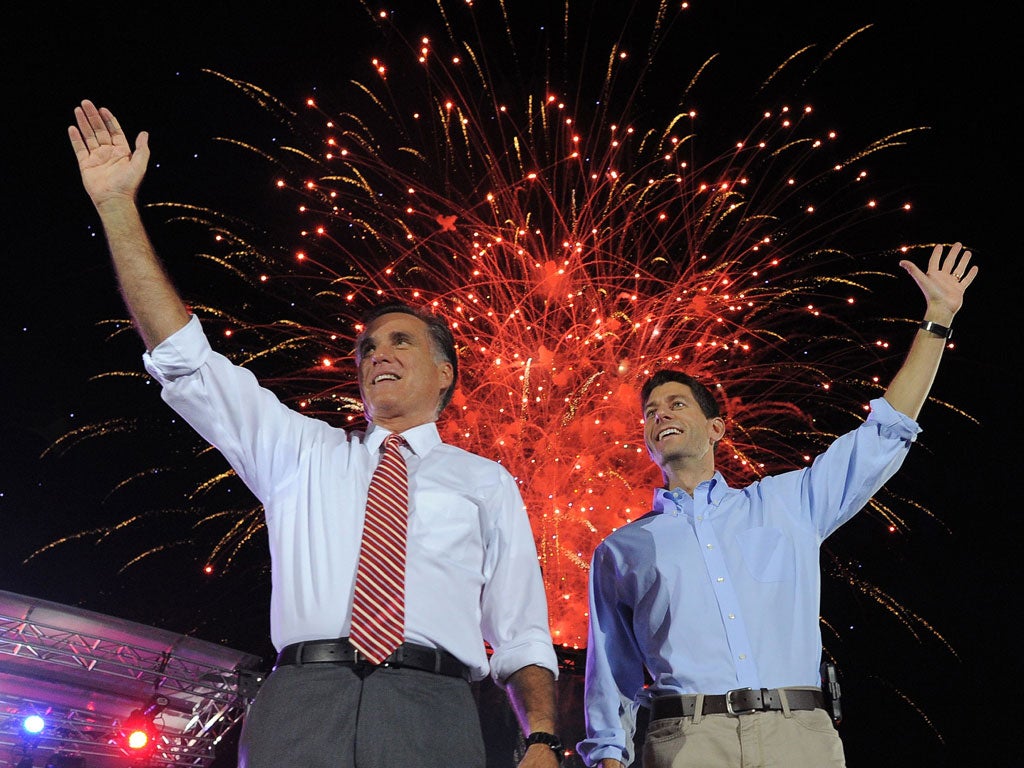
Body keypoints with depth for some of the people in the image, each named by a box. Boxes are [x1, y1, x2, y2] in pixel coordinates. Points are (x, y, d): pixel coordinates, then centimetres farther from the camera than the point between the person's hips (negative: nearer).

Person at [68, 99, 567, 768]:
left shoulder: (485, 482, 16)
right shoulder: (303, 454, 20)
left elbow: (522, 637, 11)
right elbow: (186, 360, 14)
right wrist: (118, 206, 10)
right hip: (299, 713, 1)